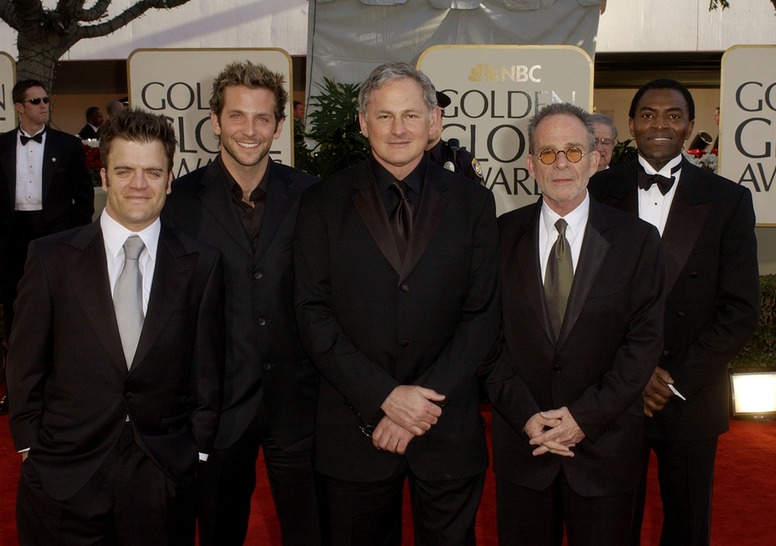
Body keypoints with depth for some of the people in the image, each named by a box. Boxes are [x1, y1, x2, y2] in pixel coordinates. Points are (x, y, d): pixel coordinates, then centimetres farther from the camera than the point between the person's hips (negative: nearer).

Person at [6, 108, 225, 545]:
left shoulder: (201, 265, -2)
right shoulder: (51, 257, -3)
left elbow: (207, 371, 3)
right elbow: (25, 365, 2)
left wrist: (197, 450, 2)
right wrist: (31, 447, 2)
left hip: (164, 477, 0)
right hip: (63, 477, 0)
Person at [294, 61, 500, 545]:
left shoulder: (472, 203, 2)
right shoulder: (323, 205, 0)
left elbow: (482, 314, -2)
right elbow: (314, 315, -5)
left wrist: (425, 401, -11)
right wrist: (384, 396, -14)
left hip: (449, 428, 1)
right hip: (356, 426, 0)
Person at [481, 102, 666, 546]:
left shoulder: (638, 239, -2)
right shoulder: (503, 235, 1)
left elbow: (644, 342, -6)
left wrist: (585, 417, -13)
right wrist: (525, 415, -11)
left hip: (605, 443, 0)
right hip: (521, 440, 1)